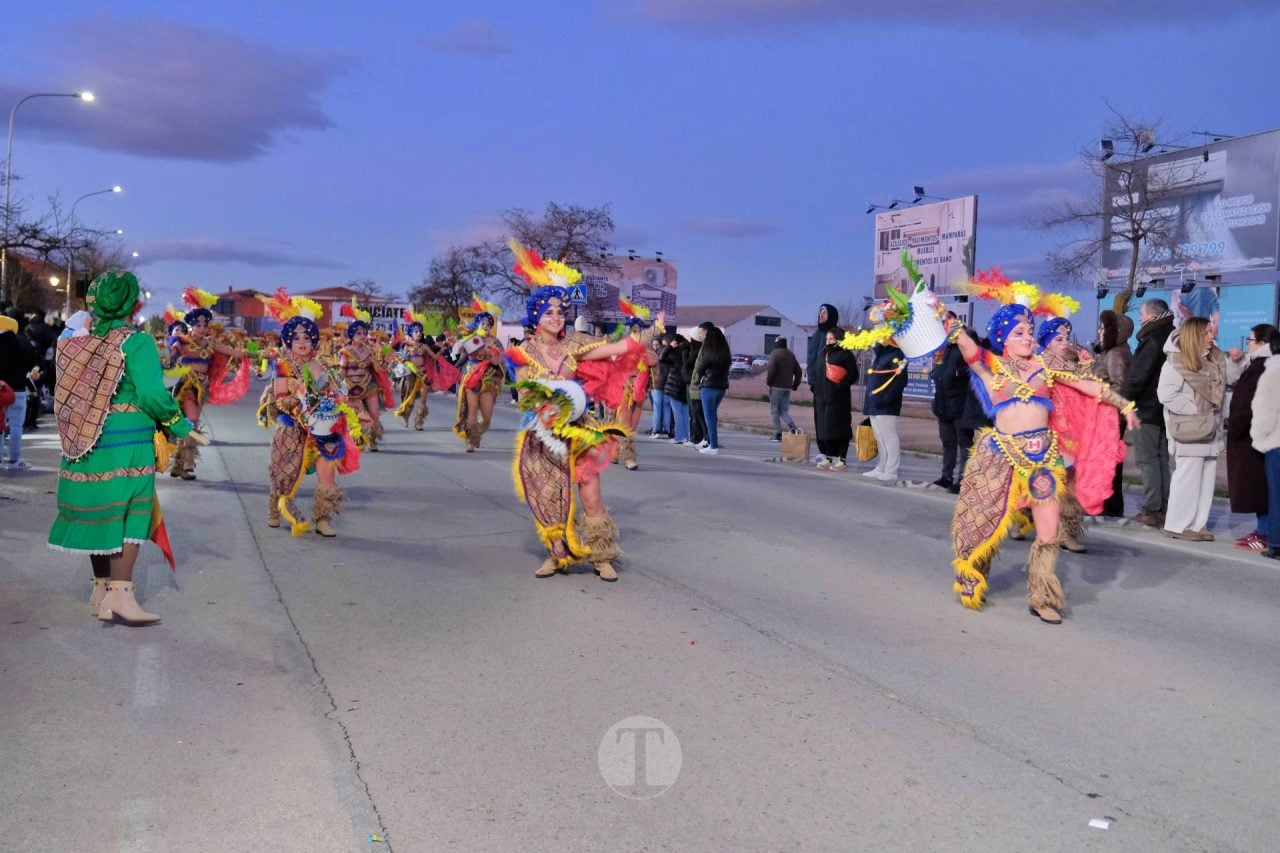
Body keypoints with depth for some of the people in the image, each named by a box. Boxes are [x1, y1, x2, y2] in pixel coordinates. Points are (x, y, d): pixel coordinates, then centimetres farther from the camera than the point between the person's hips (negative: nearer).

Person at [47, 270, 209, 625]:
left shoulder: (79, 343, 8)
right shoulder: (137, 342, -11)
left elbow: (74, 394, 10)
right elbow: (151, 393, -19)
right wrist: (183, 427, -10)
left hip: (86, 444, 6)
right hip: (126, 445, -6)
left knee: (100, 513, 14)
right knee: (129, 514, -1)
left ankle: (101, 589, 25)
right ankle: (120, 594, -5)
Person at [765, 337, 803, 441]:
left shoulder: (775, 353, -7)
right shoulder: (791, 355, 14)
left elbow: (771, 370, -17)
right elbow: (798, 371, 15)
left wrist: (768, 381, -4)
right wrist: (795, 385, 19)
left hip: (776, 386, -6)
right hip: (787, 387, 6)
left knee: (774, 410, 2)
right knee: (784, 410, 11)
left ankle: (778, 434, -2)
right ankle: (792, 427, -12)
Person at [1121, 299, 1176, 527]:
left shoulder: (1152, 341, -17)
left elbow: (1138, 376, -20)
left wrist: (1122, 398, -8)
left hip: (1147, 408, -9)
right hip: (1164, 409, 9)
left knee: (1147, 459, -5)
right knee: (1162, 458, 12)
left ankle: (1151, 510, -5)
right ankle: (1164, 508, 16)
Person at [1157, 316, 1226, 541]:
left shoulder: (1215, 360, 11)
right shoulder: (1176, 362, -10)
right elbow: (1166, 394, -18)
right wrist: (1195, 409, -15)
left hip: (1210, 430, 7)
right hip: (1190, 431, -7)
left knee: (1207, 479, 9)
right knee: (1187, 478, -5)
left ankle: (1197, 525, 16)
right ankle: (1178, 525, 3)